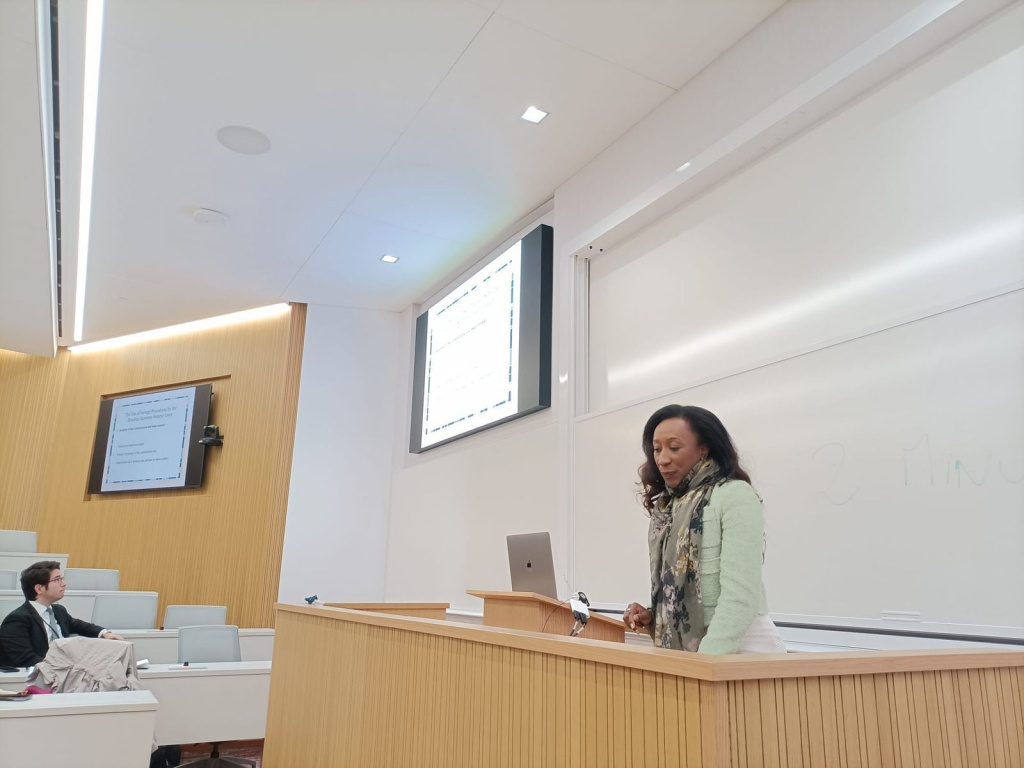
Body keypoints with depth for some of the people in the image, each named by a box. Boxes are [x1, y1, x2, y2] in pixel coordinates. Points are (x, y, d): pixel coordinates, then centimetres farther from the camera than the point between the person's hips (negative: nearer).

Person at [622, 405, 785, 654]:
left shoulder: (735, 496, -12)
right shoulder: (667, 507, 9)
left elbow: (741, 595, -20)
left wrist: (707, 660, -23)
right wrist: (653, 617, -2)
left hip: (740, 650, -6)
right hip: (684, 652, 6)